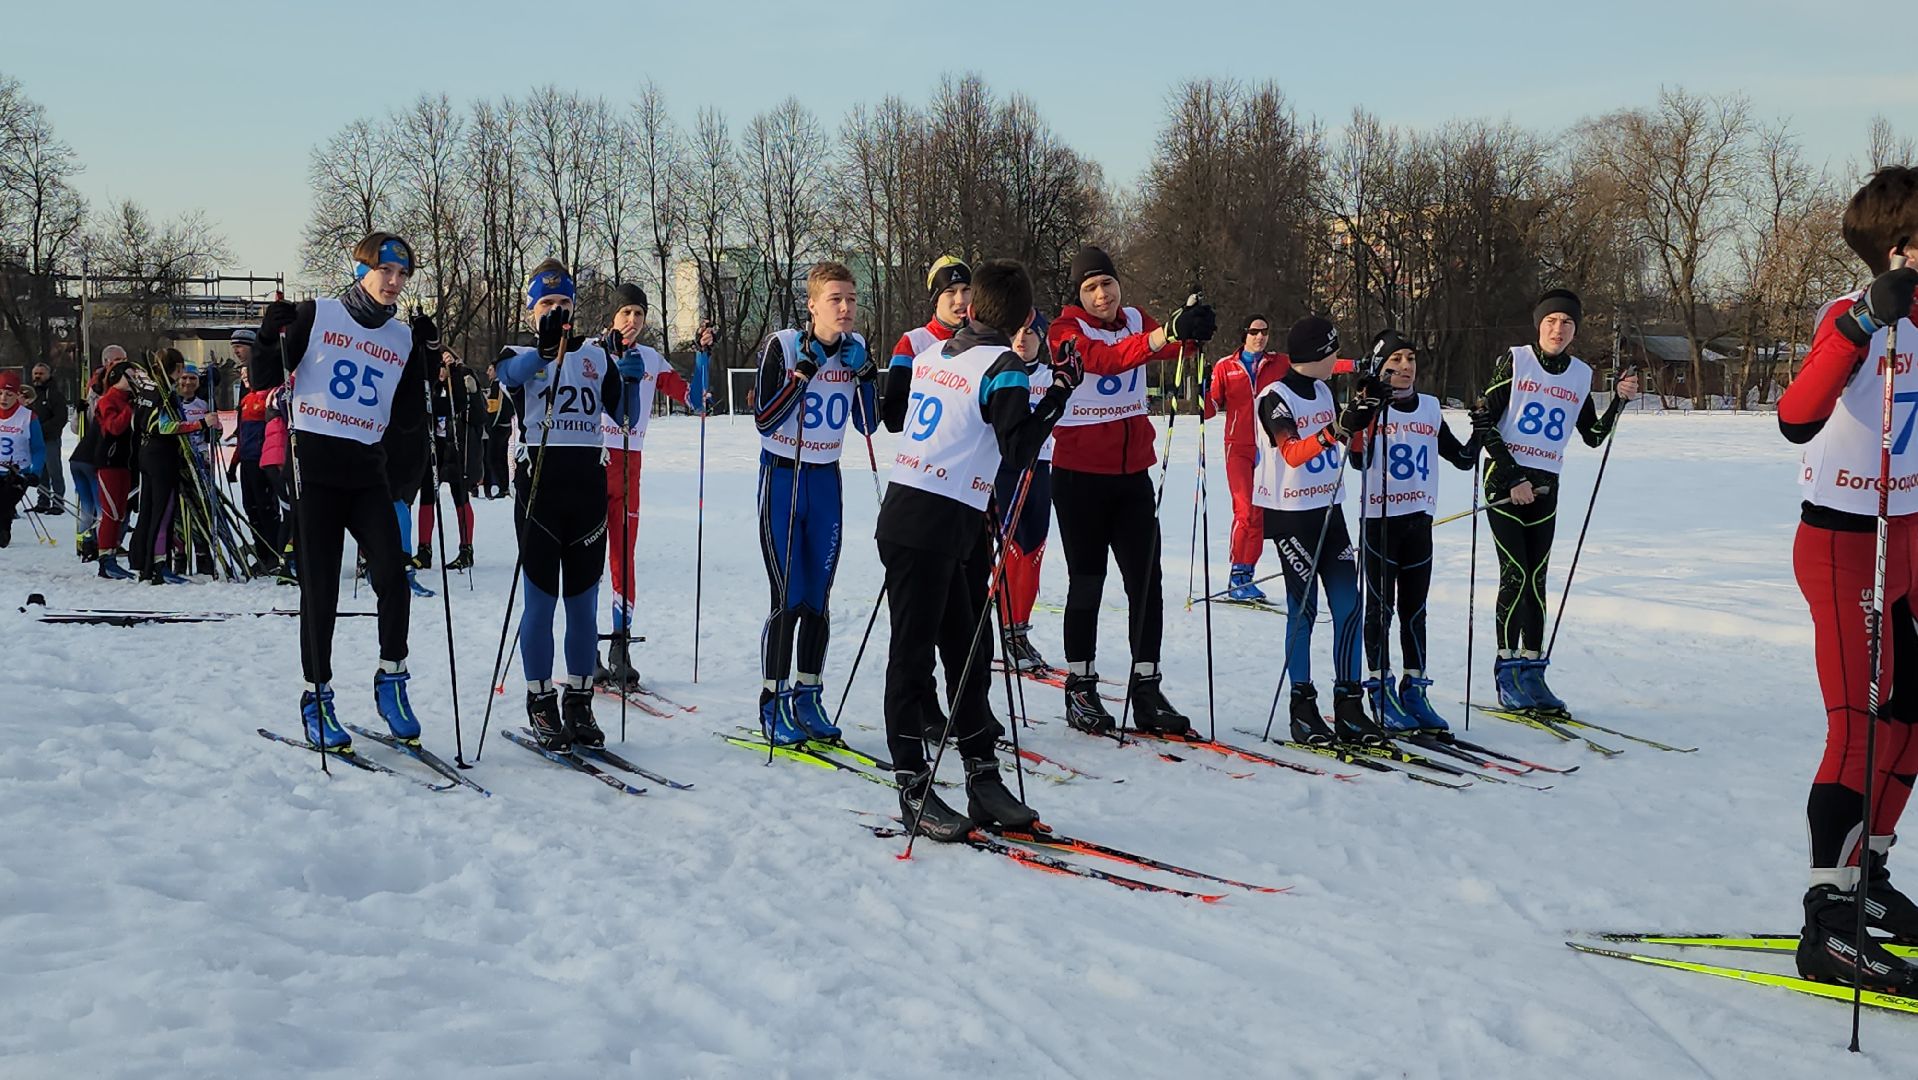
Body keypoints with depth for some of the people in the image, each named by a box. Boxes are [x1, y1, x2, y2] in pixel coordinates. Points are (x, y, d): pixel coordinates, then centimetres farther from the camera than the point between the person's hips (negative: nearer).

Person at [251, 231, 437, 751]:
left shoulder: (403, 338, 12)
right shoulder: (317, 315, 0)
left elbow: (407, 415, 10)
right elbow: (264, 381, 0)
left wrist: (424, 360, 3)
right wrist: (272, 336, -16)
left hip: (367, 469, 3)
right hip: (315, 462, -3)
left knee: (392, 574, -13)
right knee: (319, 586, 0)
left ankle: (391, 680, 3)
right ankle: (316, 697, 10)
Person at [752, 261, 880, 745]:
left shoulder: (854, 349, 2)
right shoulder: (783, 346, -13)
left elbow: (868, 425, 4)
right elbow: (764, 420, -17)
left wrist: (865, 374, -9)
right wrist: (804, 371, -23)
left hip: (826, 480, 5)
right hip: (782, 475, -5)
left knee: (818, 600, 7)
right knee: (788, 599, -7)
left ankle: (808, 696, 17)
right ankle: (773, 700, 3)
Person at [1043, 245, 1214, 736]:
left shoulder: (1136, 321, 8)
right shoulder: (1067, 330, -7)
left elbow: (1168, 348, -13)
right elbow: (1106, 360, -28)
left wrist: (1190, 331, -37)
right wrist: (1167, 333, -42)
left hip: (1132, 472, 4)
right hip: (1080, 474, -4)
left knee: (1146, 581, 2)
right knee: (1087, 581, 3)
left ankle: (1147, 689, 8)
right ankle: (1080, 689, 13)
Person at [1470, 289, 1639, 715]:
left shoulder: (1580, 374, 9)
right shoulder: (1515, 361, -5)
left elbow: (1593, 436, 15)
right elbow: (1482, 420, -7)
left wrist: (1620, 400, 0)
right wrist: (1512, 478, -11)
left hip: (1544, 487, 4)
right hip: (1504, 478, -4)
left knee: (1536, 580, 4)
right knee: (1516, 576, -9)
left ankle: (1532, 672, 9)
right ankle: (1507, 673, -3)